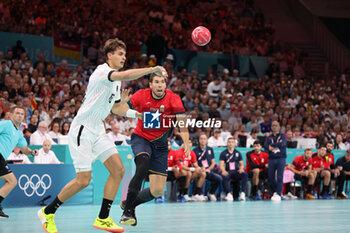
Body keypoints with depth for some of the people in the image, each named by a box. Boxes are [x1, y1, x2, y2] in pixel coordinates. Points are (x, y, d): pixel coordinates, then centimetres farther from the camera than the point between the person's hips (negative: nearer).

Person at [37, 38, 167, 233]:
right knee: (83, 180, -11)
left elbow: (115, 107, 24)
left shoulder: (117, 81, 14)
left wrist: (135, 113, 7)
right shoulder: (102, 71, -14)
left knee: (118, 170, -3)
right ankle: (48, 212, 7)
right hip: (82, 130, -9)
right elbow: (125, 75, -34)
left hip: (98, 130, 9)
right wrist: (153, 69, -33)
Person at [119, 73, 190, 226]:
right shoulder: (142, 95, -11)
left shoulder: (173, 98, -14)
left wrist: (186, 141, -44)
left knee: (157, 191, -3)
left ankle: (129, 203, 25)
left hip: (160, 144, 2)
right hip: (141, 138, -2)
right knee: (143, 165, -34)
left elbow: (182, 119, -27)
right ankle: (127, 211, -27)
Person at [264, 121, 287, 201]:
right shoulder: (269, 137, 15)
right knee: (270, 177, 1)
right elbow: (265, 146, -1)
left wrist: (272, 145, -4)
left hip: (281, 158, -3)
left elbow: (282, 144, -12)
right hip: (271, 158, 3)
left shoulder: (282, 136, 7)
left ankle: (278, 195, -11)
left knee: (279, 177, -11)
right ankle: (275, 192, 21)